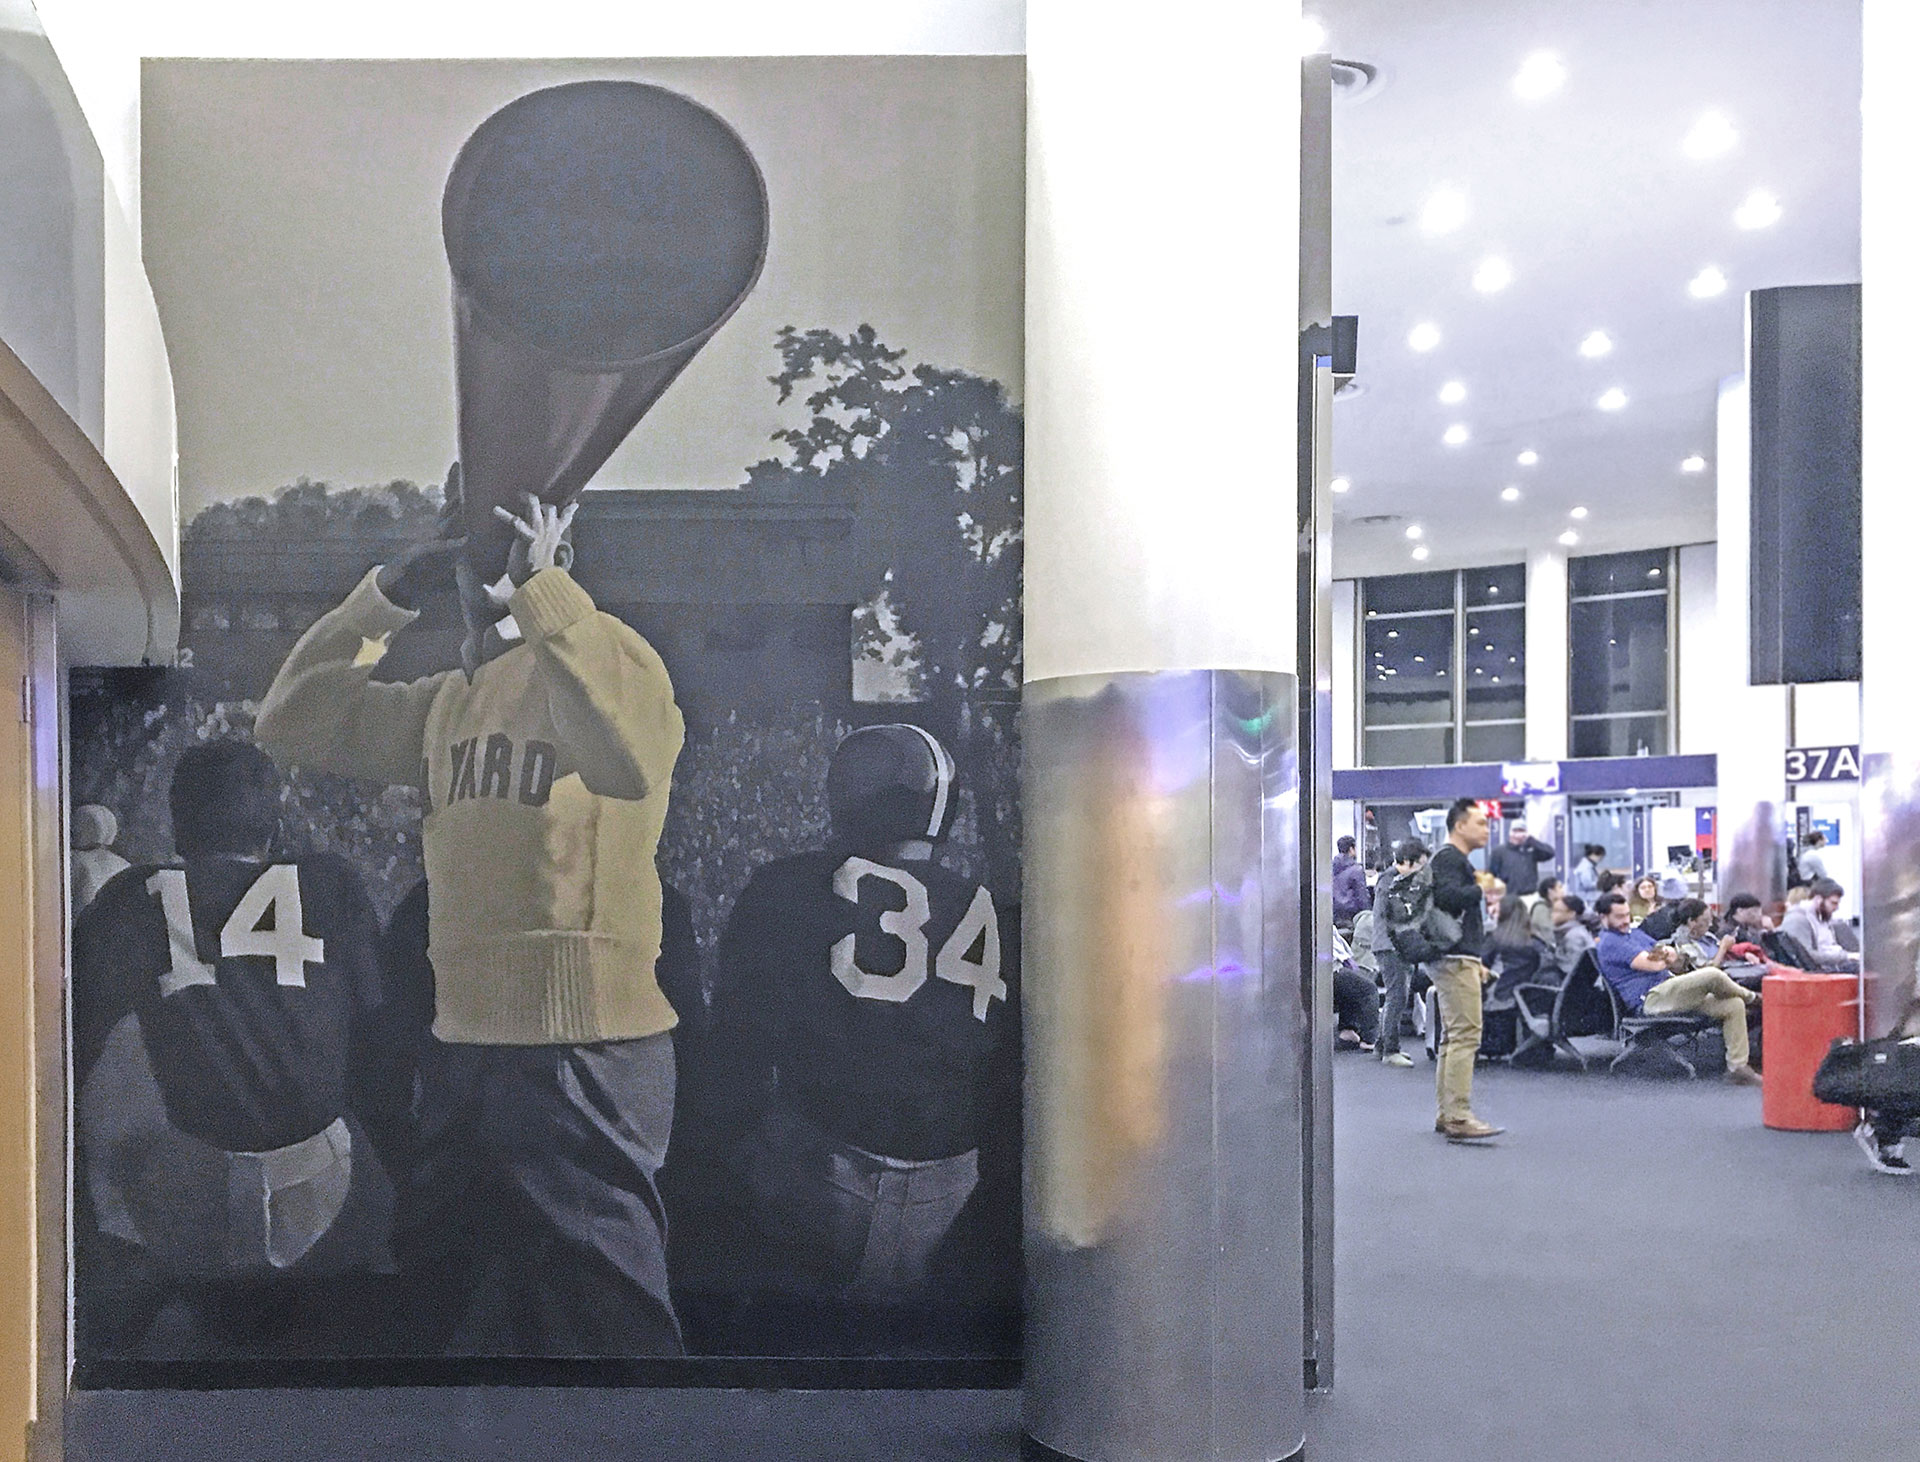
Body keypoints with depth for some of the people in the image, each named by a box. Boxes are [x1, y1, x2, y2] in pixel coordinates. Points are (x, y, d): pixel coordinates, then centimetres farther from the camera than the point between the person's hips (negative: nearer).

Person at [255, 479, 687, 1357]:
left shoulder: (606, 652, -10)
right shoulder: (450, 699, 14)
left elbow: (623, 758, -31)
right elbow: (292, 724, 16)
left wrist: (538, 587, -25)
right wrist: (385, 598, 6)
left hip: (585, 1056, -8)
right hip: (461, 1052, 9)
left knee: (605, 1331, 1)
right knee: (460, 1311, 24)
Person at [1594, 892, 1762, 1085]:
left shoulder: (1636, 933, 25)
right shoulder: (1609, 942, -7)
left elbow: (1673, 955, 19)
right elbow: (1651, 964, -16)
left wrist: (1667, 952, -6)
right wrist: (1667, 959, 6)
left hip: (1667, 993, 10)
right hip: (1650, 999, -10)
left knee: (1734, 1005, -4)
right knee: (1713, 975, -23)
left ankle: (1737, 1067, -5)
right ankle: (1751, 997, 10)